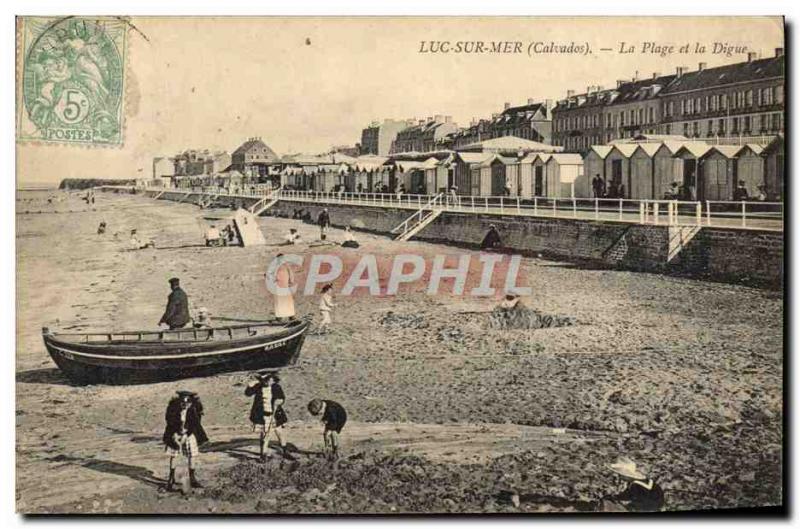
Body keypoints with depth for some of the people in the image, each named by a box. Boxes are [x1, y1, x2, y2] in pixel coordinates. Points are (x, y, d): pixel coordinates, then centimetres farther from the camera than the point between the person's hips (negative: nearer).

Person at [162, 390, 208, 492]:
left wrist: (186, 435, -21)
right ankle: (171, 478, 20)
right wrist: (174, 434, -16)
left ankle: (192, 479, 13)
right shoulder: (173, 406, -21)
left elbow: (196, 423, -15)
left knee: (193, 455, -1)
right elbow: (169, 420, -10)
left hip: (189, 433, 0)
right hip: (175, 433, 0)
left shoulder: (194, 408, -20)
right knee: (173, 455, 4)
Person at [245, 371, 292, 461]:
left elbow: (282, 398, 1)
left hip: (274, 415, 1)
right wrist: (251, 382, -25)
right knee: (263, 435, -1)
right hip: (261, 416, -1)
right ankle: (263, 455, 13)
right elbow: (247, 393, -15)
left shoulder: (276, 387, -5)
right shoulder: (258, 387, -6)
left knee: (280, 433, 6)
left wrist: (278, 401, -20)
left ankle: (285, 452, 21)